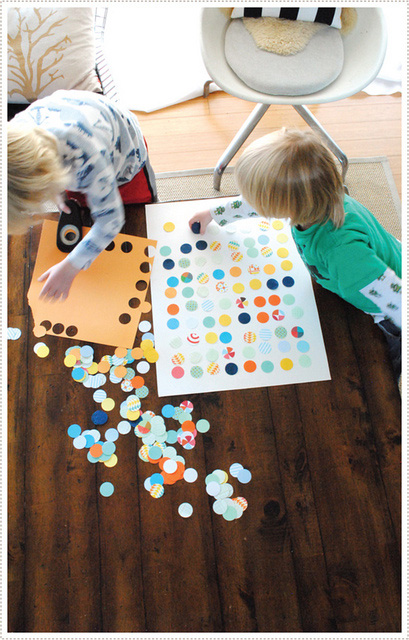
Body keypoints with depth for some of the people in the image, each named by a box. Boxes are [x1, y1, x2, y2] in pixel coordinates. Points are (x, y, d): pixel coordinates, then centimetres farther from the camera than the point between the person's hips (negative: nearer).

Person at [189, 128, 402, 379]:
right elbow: (253, 204, -4)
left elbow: (399, 301, -43)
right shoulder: (312, 200, -23)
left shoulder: (342, 250, -49)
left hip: (390, 320, -6)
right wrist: (212, 214, 10)